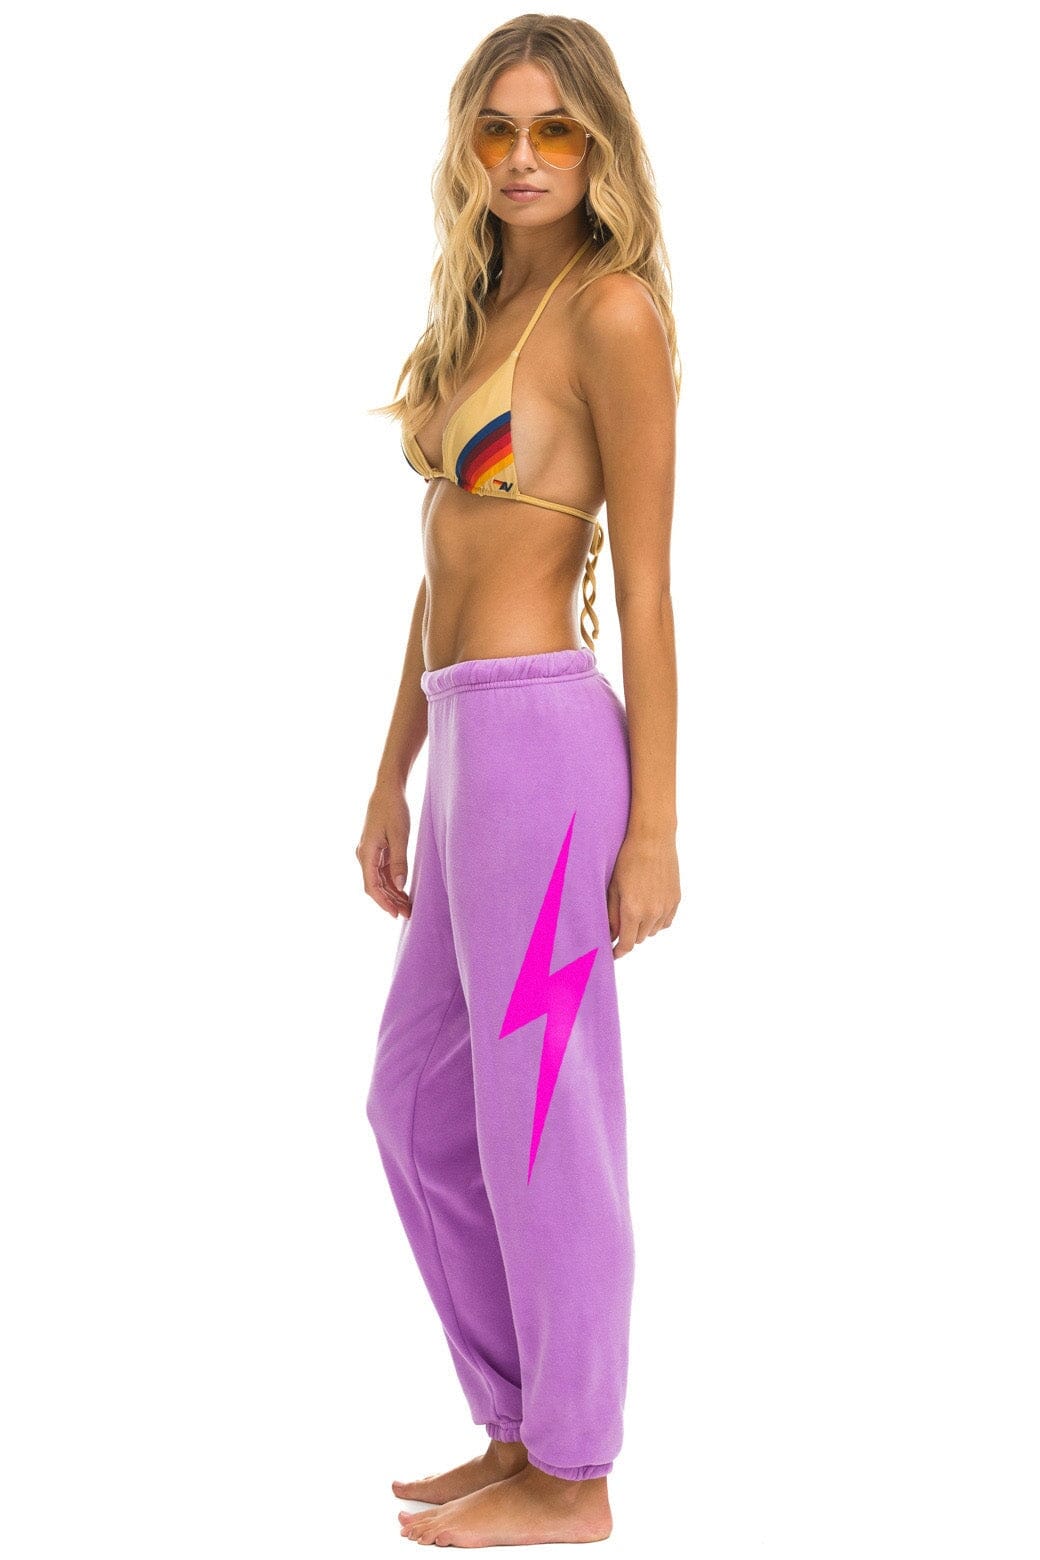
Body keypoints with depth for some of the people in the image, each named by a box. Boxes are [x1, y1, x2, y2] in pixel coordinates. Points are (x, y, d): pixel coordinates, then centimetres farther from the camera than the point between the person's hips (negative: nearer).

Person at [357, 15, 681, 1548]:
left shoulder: (612, 309, -7)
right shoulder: (483, 311, 17)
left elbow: (646, 584, -11)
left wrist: (653, 827, -13)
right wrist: (394, 778, 19)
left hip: (546, 739, -9)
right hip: (468, 745, 9)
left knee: (538, 1120, 2)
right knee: (416, 1107, 16)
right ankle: (522, 1426, 31)